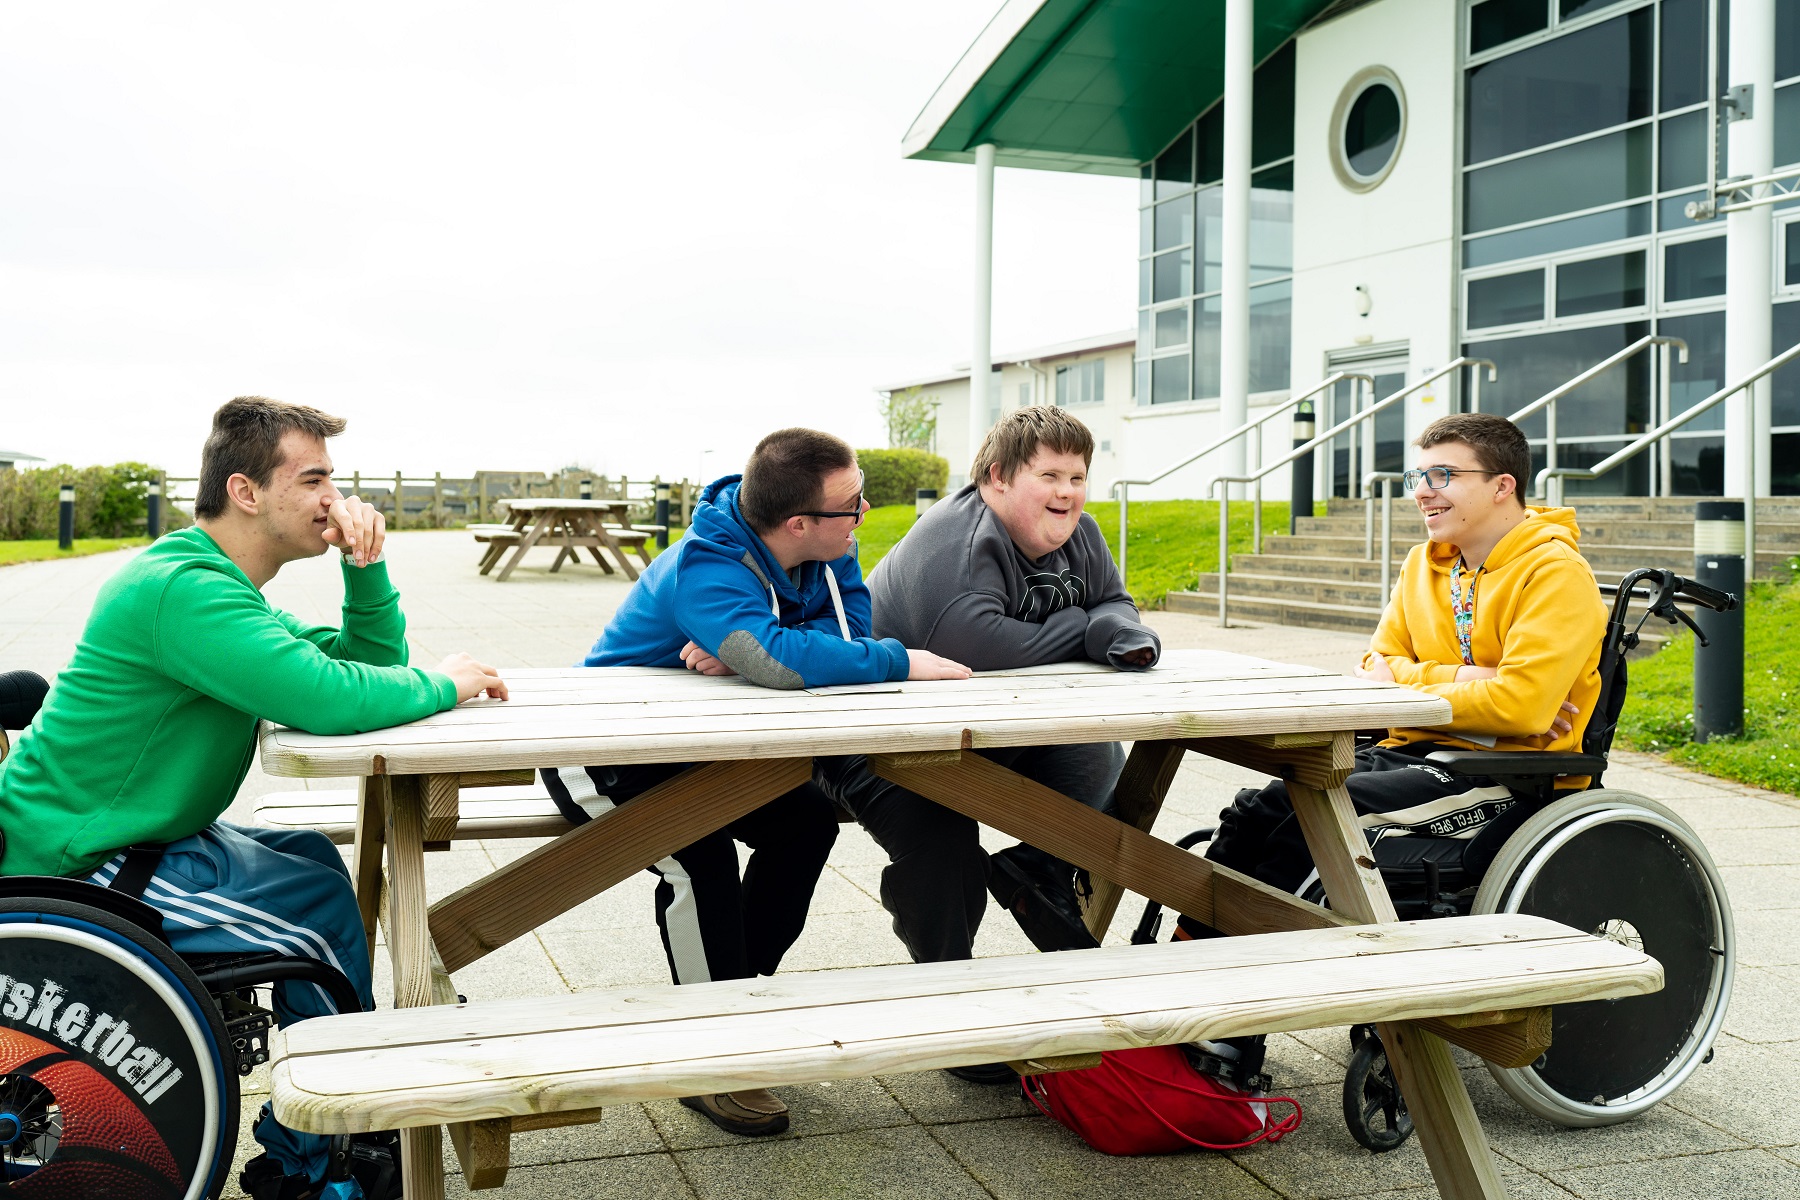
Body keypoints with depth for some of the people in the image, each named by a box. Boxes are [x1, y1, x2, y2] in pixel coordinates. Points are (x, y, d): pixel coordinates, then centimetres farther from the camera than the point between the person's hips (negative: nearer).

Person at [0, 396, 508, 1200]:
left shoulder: (223, 587, 11)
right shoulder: (184, 589, -25)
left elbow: (368, 662, 12)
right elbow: (328, 697, -36)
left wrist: (366, 567, -5)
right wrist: (443, 684, -18)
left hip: (116, 833, 11)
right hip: (71, 866, -11)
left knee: (313, 858, 18)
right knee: (325, 904, -12)